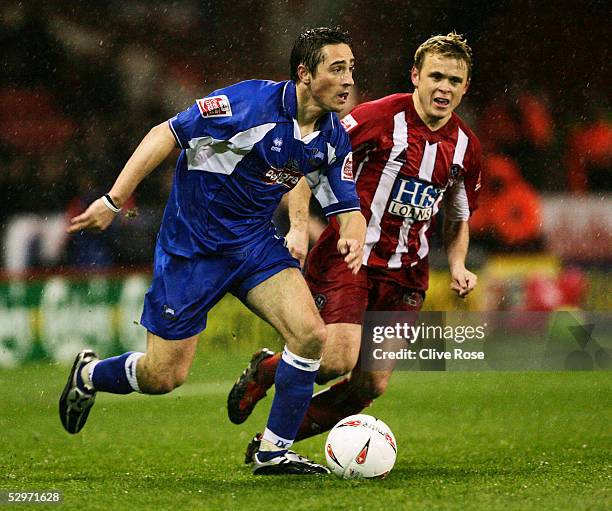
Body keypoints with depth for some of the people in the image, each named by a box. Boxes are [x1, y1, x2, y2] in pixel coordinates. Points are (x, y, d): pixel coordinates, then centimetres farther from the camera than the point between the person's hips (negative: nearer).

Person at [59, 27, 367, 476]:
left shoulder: (334, 138, -2)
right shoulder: (252, 102, -23)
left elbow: (346, 206, 6)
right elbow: (167, 135, -18)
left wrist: (353, 237, -20)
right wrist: (114, 200, -21)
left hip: (255, 241, 6)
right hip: (192, 247, -6)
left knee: (311, 333, -17)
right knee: (164, 376, 0)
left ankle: (275, 451, -1)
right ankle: (88, 375, 34)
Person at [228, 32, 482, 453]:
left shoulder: (466, 146, 7)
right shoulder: (380, 117, -11)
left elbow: (458, 218, 23)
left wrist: (458, 266, 6)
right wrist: (299, 226, -16)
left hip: (405, 275, 5)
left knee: (371, 386, -4)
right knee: (340, 358, -23)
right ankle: (264, 370, 10)